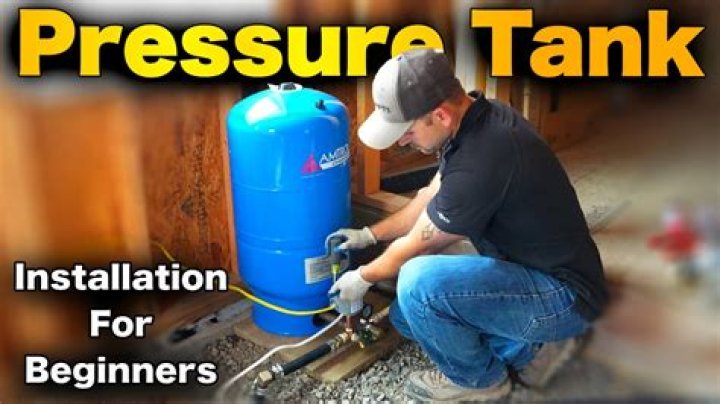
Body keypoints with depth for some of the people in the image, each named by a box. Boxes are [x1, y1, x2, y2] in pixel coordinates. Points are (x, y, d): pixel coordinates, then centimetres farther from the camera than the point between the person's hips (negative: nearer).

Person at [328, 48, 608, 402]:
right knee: (406, 314, 10)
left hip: (563, 295, -9)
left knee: (417, 284, -28)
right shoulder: (476, 117, -2)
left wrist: (363, 278, 3)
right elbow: (431, 198, 14)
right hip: (534, 274, 10)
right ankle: (530, 350, 13)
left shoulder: (479, 161, -32)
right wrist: (370, 234, 20)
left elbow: (417, 245, -16)